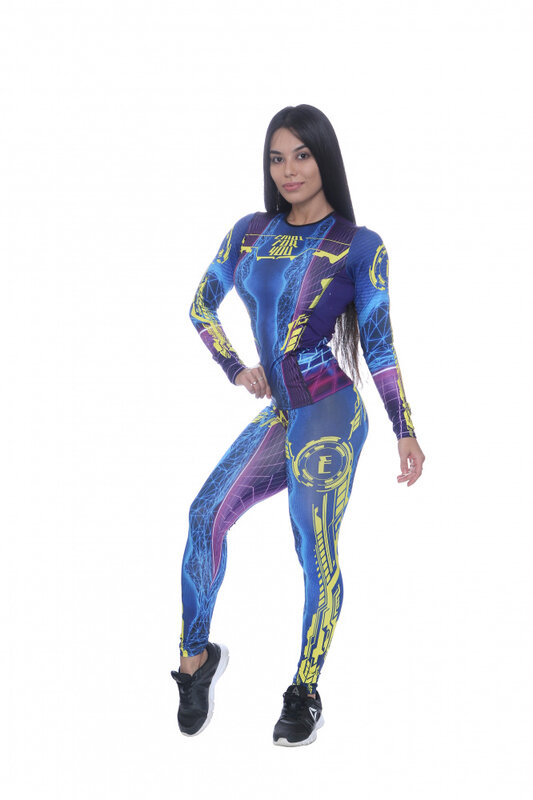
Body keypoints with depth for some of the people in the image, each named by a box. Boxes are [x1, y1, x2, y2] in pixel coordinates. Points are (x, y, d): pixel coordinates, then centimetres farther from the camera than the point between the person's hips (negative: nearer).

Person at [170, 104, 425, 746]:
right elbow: (202, 305, 21)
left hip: (329, 415, -4)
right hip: (277, 415, 4)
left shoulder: (360, 246, 0)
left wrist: (406, 432, -1)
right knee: (208, 514, -16)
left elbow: (378, 345, 1)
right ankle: (196, 656, -1)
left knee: (316, 556, -7)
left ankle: (305, 695, 9)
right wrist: (236, 370, 8)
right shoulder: (251, 232, 11)